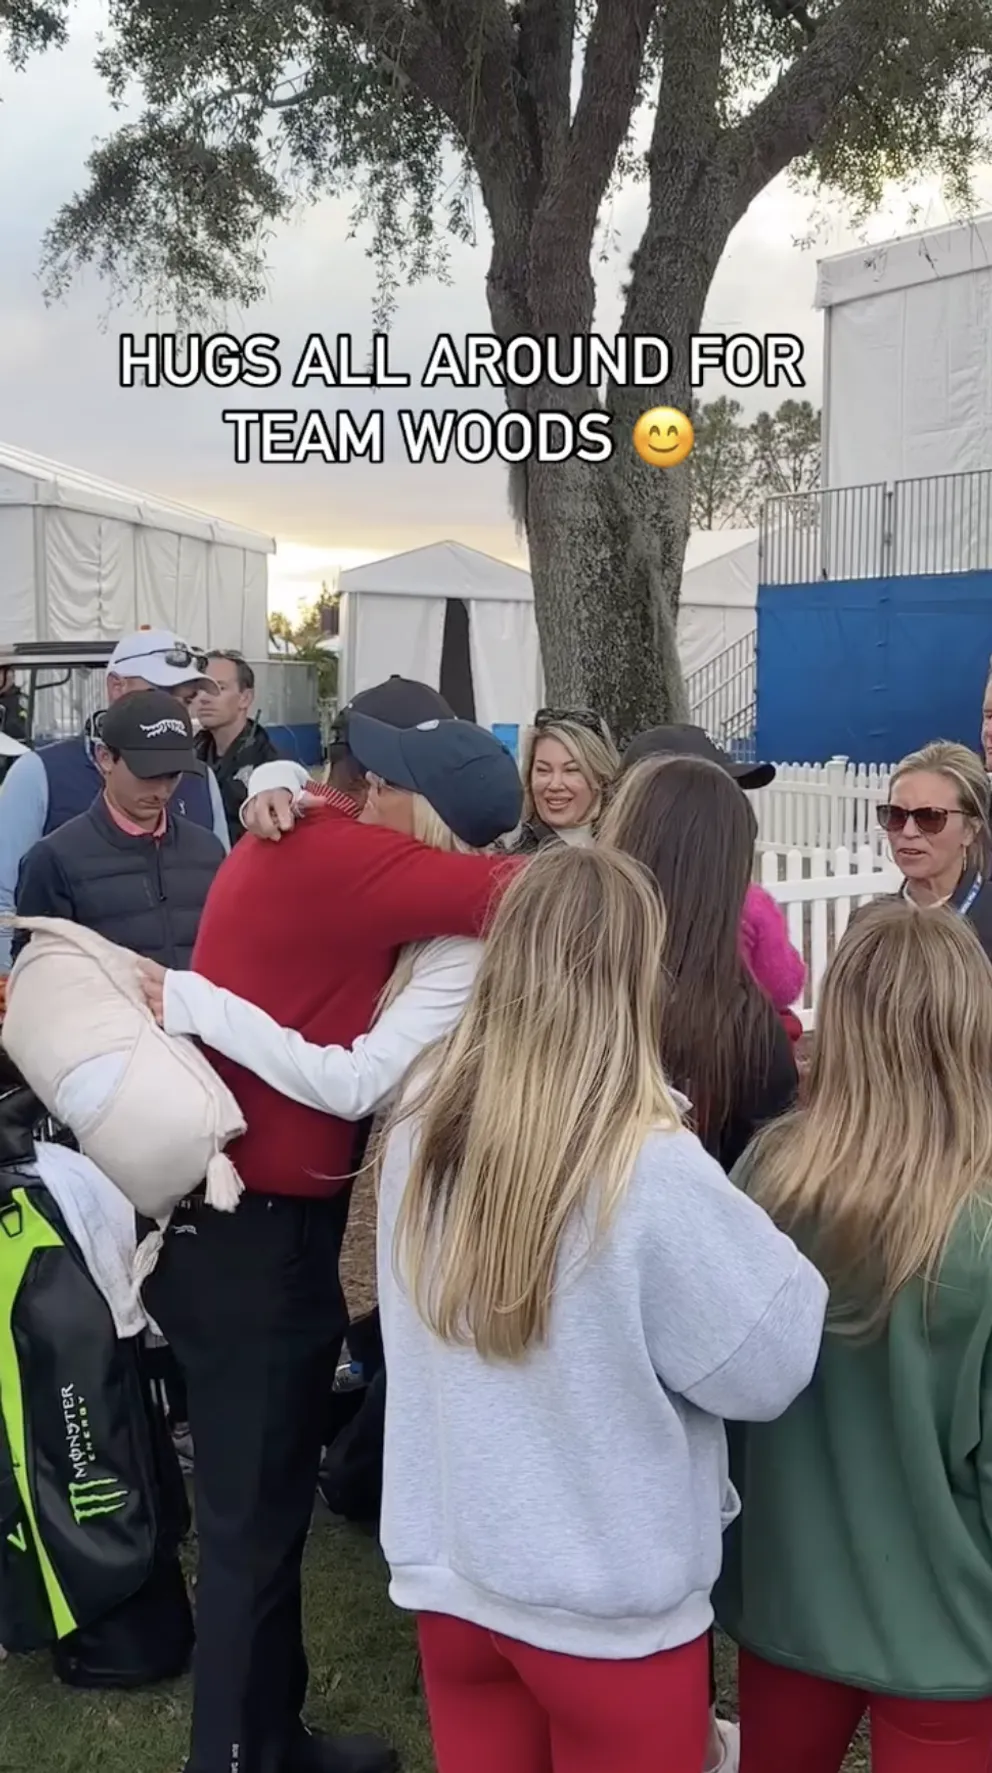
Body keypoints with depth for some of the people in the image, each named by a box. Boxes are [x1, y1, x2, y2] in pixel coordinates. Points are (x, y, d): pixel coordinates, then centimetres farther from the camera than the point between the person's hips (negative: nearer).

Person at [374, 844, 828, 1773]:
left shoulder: (423, 1119, -9)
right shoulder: (650, 1171, -25)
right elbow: (769, 1365, -16)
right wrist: (790, 1253, 0)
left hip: (447, 1570, 4)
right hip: (608, 1604, -4)